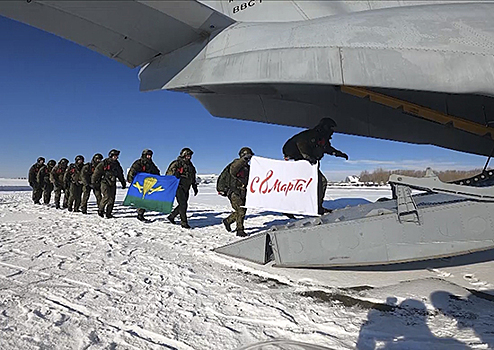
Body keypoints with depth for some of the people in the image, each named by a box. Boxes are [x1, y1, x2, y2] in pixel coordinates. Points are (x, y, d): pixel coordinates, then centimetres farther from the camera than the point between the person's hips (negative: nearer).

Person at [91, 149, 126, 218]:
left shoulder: (117, 164, 14)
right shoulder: (104, 163, -4)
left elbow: (120, 174, 24)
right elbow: (97, 172, -2)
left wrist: (123, 183, 22)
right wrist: (94, 182, -2)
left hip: (113, 184, 5)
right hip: (104, 182, -5)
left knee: (112, 198, -1)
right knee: (106, 197, -17)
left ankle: (108, 213, 6)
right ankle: (100, 210, 3)